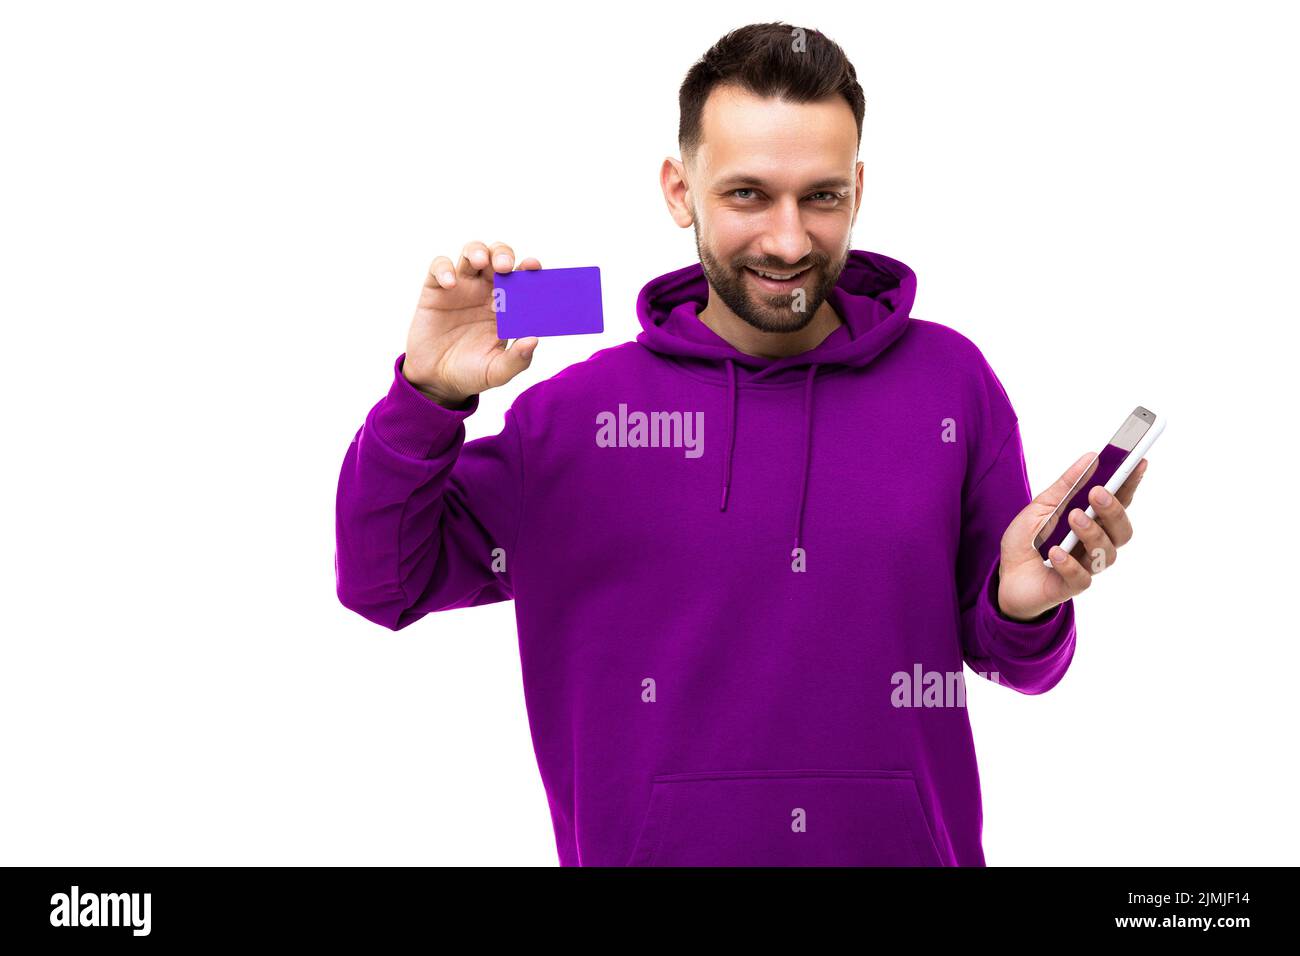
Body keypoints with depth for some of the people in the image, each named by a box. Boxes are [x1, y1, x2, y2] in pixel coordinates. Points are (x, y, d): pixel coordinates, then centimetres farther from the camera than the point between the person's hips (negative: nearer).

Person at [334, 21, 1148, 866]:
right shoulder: (583, 407, -5)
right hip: (648, 846, 0)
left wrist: (1023, 608, -18)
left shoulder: (952, 381, -4)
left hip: (905, 846, 1)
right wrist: (429, 395, -17)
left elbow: (1004, 654, 4)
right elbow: (383, 583, -3)